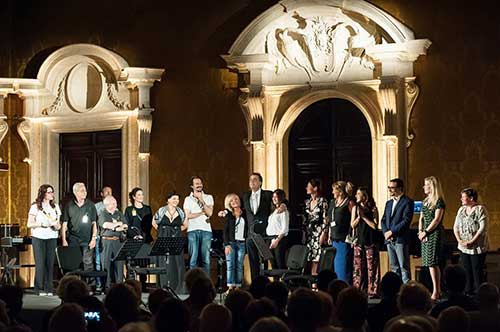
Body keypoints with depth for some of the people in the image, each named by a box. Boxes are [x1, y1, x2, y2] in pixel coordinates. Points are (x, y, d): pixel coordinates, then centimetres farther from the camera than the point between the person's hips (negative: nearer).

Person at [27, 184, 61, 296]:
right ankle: (39, 288, 0)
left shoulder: (55, 207, 13)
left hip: (52, 237, 3)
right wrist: (42, 224, -15)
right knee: (40, 263, -5)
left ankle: (48, 288, 3)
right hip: (38, 237, -3)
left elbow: (58, 226, 16)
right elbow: (29, 224, -3)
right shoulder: (35, 207, 0)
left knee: (50, 263, -1)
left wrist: (56, 225, -7)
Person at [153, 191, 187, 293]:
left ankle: (177, 288, -1)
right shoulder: (161, 211, 0)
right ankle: (165, 287, 0)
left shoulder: (180, 212, 7)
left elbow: (185, 225, 20)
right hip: (164, 239, -2)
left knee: (178, 262, -5)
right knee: (165, 263, -4)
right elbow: (154, 223, 11)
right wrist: (162, 231, 7)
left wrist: (177, 231, 8)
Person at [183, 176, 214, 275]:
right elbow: (188, 215, -2)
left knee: (206, 259, -1)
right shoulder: (188, 199, 11)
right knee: (193, 259, -4)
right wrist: (202, 213, -2)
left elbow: (209, 213, -2)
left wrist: (201, 200, -5)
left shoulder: (208, 198, 13)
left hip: (206, 230, 1)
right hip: (193, 230, -1)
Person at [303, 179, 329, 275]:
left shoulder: (322, 201, -6)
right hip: (309, 233, 6)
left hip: (318, 232, -6)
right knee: (310, 259, 3)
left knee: (317, 258, -9)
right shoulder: (307, 202, 14)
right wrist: (304, 232, 12)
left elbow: (325, 219, -10)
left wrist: (323, 234, -15)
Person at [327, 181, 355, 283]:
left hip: (344, 239, -8)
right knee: (335, 265, 11)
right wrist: (330, 235, 16)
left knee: (344, 266, -6)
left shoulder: (349, 203, -8)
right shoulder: (333, 202, 15)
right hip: (335, 238, 8)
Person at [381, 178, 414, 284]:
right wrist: (385, 232, -2)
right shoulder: (389, 203, 19)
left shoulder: (407, 202, -5)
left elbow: (406, 220, -14)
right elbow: (383, 220, 16)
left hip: (401, 240, -7)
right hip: (389, 240, 7)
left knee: (404, 267, -7)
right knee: (394, 267, 9)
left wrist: (392, 232, -14)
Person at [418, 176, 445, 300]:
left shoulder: (439, 201, -8)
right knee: (430, 263, 6)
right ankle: (438, 290, 9)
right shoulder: (425, 201, 16)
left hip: (434, 233, -8)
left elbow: (436, 220, -13)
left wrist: (425, 232, -13)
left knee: (432, 263, -12)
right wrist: (420, 231, 1)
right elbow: (421, 218, 17)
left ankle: (436, 291, -11)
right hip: (425, 234, 8)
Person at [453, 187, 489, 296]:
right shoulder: (461, 209, 11)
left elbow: (483, 229, -16)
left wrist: (471, 242, -18)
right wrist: (460, 240, -4)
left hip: (477, 248, -6)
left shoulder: (480, 209, -9)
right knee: (467, 271, 8)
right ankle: (468, 293, 16)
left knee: (477, 272, -3)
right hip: (463, 248, 6)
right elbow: (456, 227, 12)